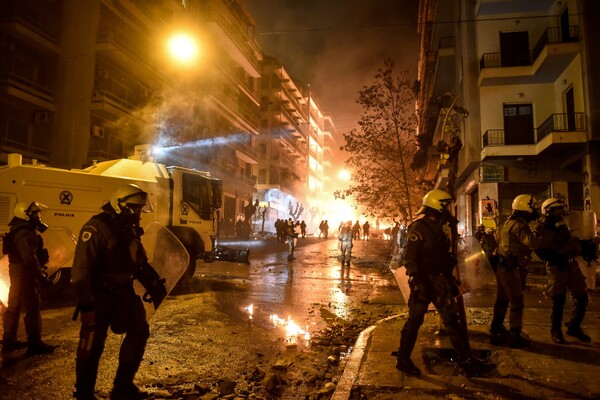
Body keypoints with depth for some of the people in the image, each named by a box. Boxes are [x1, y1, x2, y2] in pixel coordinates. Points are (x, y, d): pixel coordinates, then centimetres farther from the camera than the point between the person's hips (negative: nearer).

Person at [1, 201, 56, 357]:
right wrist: (41, 275, -23)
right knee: (32, 308, -6)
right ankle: (35, 344, -2)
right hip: (26, 275, -11)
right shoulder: (25, 234, -21)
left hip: (18, 274, 11)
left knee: (14, 307, 17)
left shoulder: (19, 232, 14)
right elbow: (30, 258, -27)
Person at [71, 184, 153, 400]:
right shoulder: (97, 228, -19)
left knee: (139, 332, 15)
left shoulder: (129, 228, 8)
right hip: (100, 296, -9)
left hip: (124, 293, 9)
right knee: (92, 345, 2)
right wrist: (85, 305, -26)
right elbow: (81, 268, -24)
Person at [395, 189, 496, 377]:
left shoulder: (437, 228, 14)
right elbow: (409, 258, -21)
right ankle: (403, 360, 14)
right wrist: (419, 281, -25)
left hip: (439, 281, 9)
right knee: (415, 320, 1)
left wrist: (450, 280, 20)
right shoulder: (419, 227, -15)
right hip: (424, 282, -9)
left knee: (452, 320, 9)